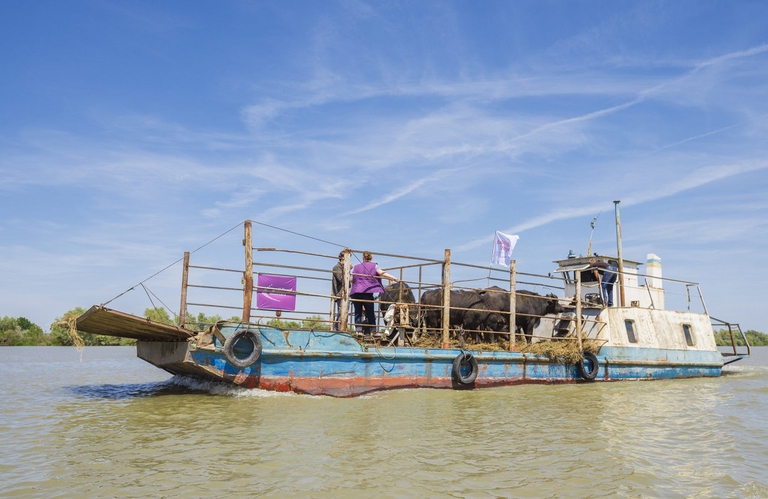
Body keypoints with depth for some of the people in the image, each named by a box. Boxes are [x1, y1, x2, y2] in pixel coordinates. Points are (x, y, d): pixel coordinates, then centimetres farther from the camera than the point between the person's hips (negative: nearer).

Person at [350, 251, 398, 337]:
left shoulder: (356, 267, 18)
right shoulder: (374, 266, 11)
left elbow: (351, 279, 14)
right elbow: (382, 273, -3)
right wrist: (394, 278, -4)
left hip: (355, 292, 2)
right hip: (367, 292, -2)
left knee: (358, 312, 1)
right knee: (370, 313, 3)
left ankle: (358, 330, -11)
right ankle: (371, 331, -1)